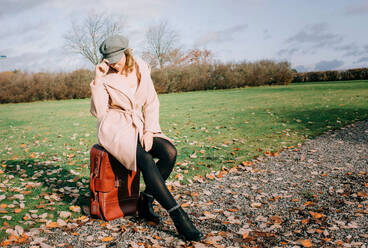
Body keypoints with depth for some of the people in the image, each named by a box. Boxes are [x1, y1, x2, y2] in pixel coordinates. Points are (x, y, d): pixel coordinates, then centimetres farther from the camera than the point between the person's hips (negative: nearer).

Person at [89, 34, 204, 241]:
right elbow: (98, 112, -16)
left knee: (170, 152, -23)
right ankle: (178, 215, -28)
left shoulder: (141, 69, 2)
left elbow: (151, 103, 5)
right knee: (145, 159, -31)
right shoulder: (105, 78, -6)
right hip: (114, 128, -4)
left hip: (139, 125, 4)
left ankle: (146, 201, -8)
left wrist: (149, 131, -8)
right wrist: (97, 79, -22)